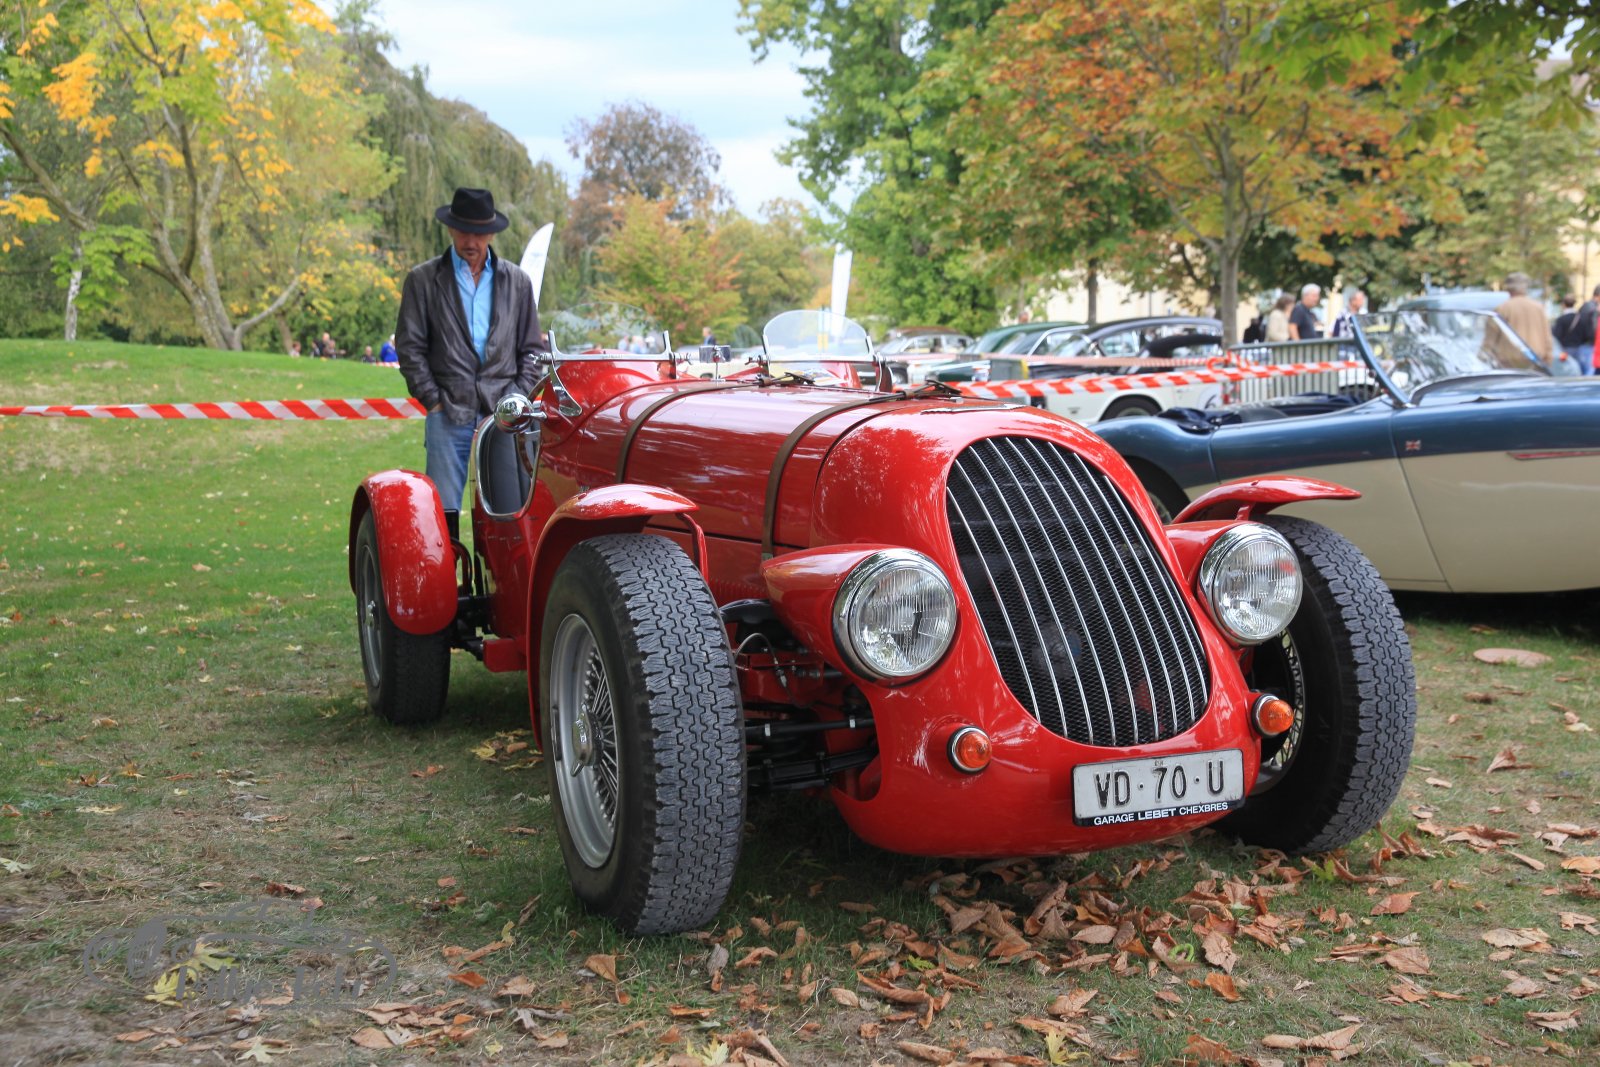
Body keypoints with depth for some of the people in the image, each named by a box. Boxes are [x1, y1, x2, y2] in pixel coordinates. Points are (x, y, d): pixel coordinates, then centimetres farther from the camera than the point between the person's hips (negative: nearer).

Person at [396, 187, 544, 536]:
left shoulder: (517, 281, 13)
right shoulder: (422, 280, 8)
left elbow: (532, 348, 14)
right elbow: (409, 346, 5)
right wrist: (432, 400, -2)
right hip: (448, 415, -1)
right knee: (443, 511, -3)